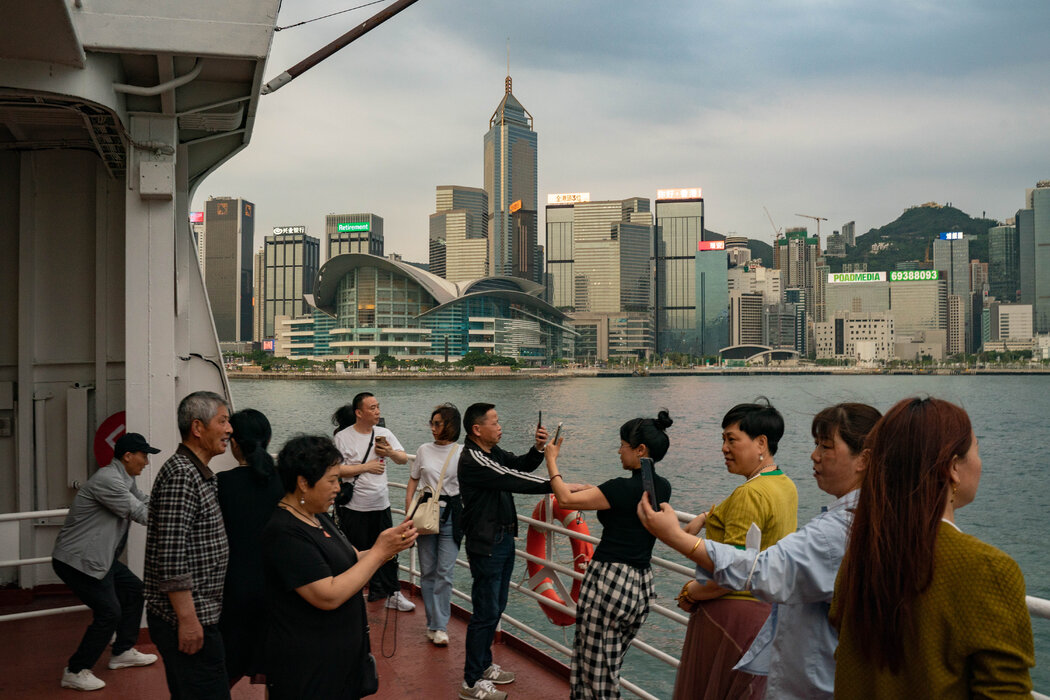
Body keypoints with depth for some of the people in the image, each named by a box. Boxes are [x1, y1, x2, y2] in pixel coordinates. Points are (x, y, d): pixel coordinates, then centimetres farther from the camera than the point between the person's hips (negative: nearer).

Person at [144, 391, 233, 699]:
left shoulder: (200, 474, 15)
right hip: (189, 621, -10)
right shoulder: (180, 476, -17)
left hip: (199, 615, 10)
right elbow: (170, 558, -23)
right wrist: (188, 619, -22)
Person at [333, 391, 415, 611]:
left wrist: (391, 453, -16)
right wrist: (366, 467, -15)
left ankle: (392, 594, 21)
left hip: (381, 504, 4)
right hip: (354, 508, -4)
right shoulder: (343, 437, -9)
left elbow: (404, 459, 5)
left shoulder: (384, 434, 5)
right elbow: (336, 470, -15)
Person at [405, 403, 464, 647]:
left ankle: (440, 627, 1)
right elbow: (413, 481, 13)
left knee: (444, 572, -5)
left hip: (451, 514, -2)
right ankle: (433, 623, 17)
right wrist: (409, 511, 5)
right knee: (427, 570, 6)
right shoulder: (424, 450, 7)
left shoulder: (462, 452, 0)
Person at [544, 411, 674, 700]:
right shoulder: (663, 488, 4)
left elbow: (566, 499, -14)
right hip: (642, 583, 8)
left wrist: (551, 461, 1)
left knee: (595, 667, 4)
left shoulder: (624, 488, -18)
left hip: (609, 579, -8)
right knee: (611, 664, 19)